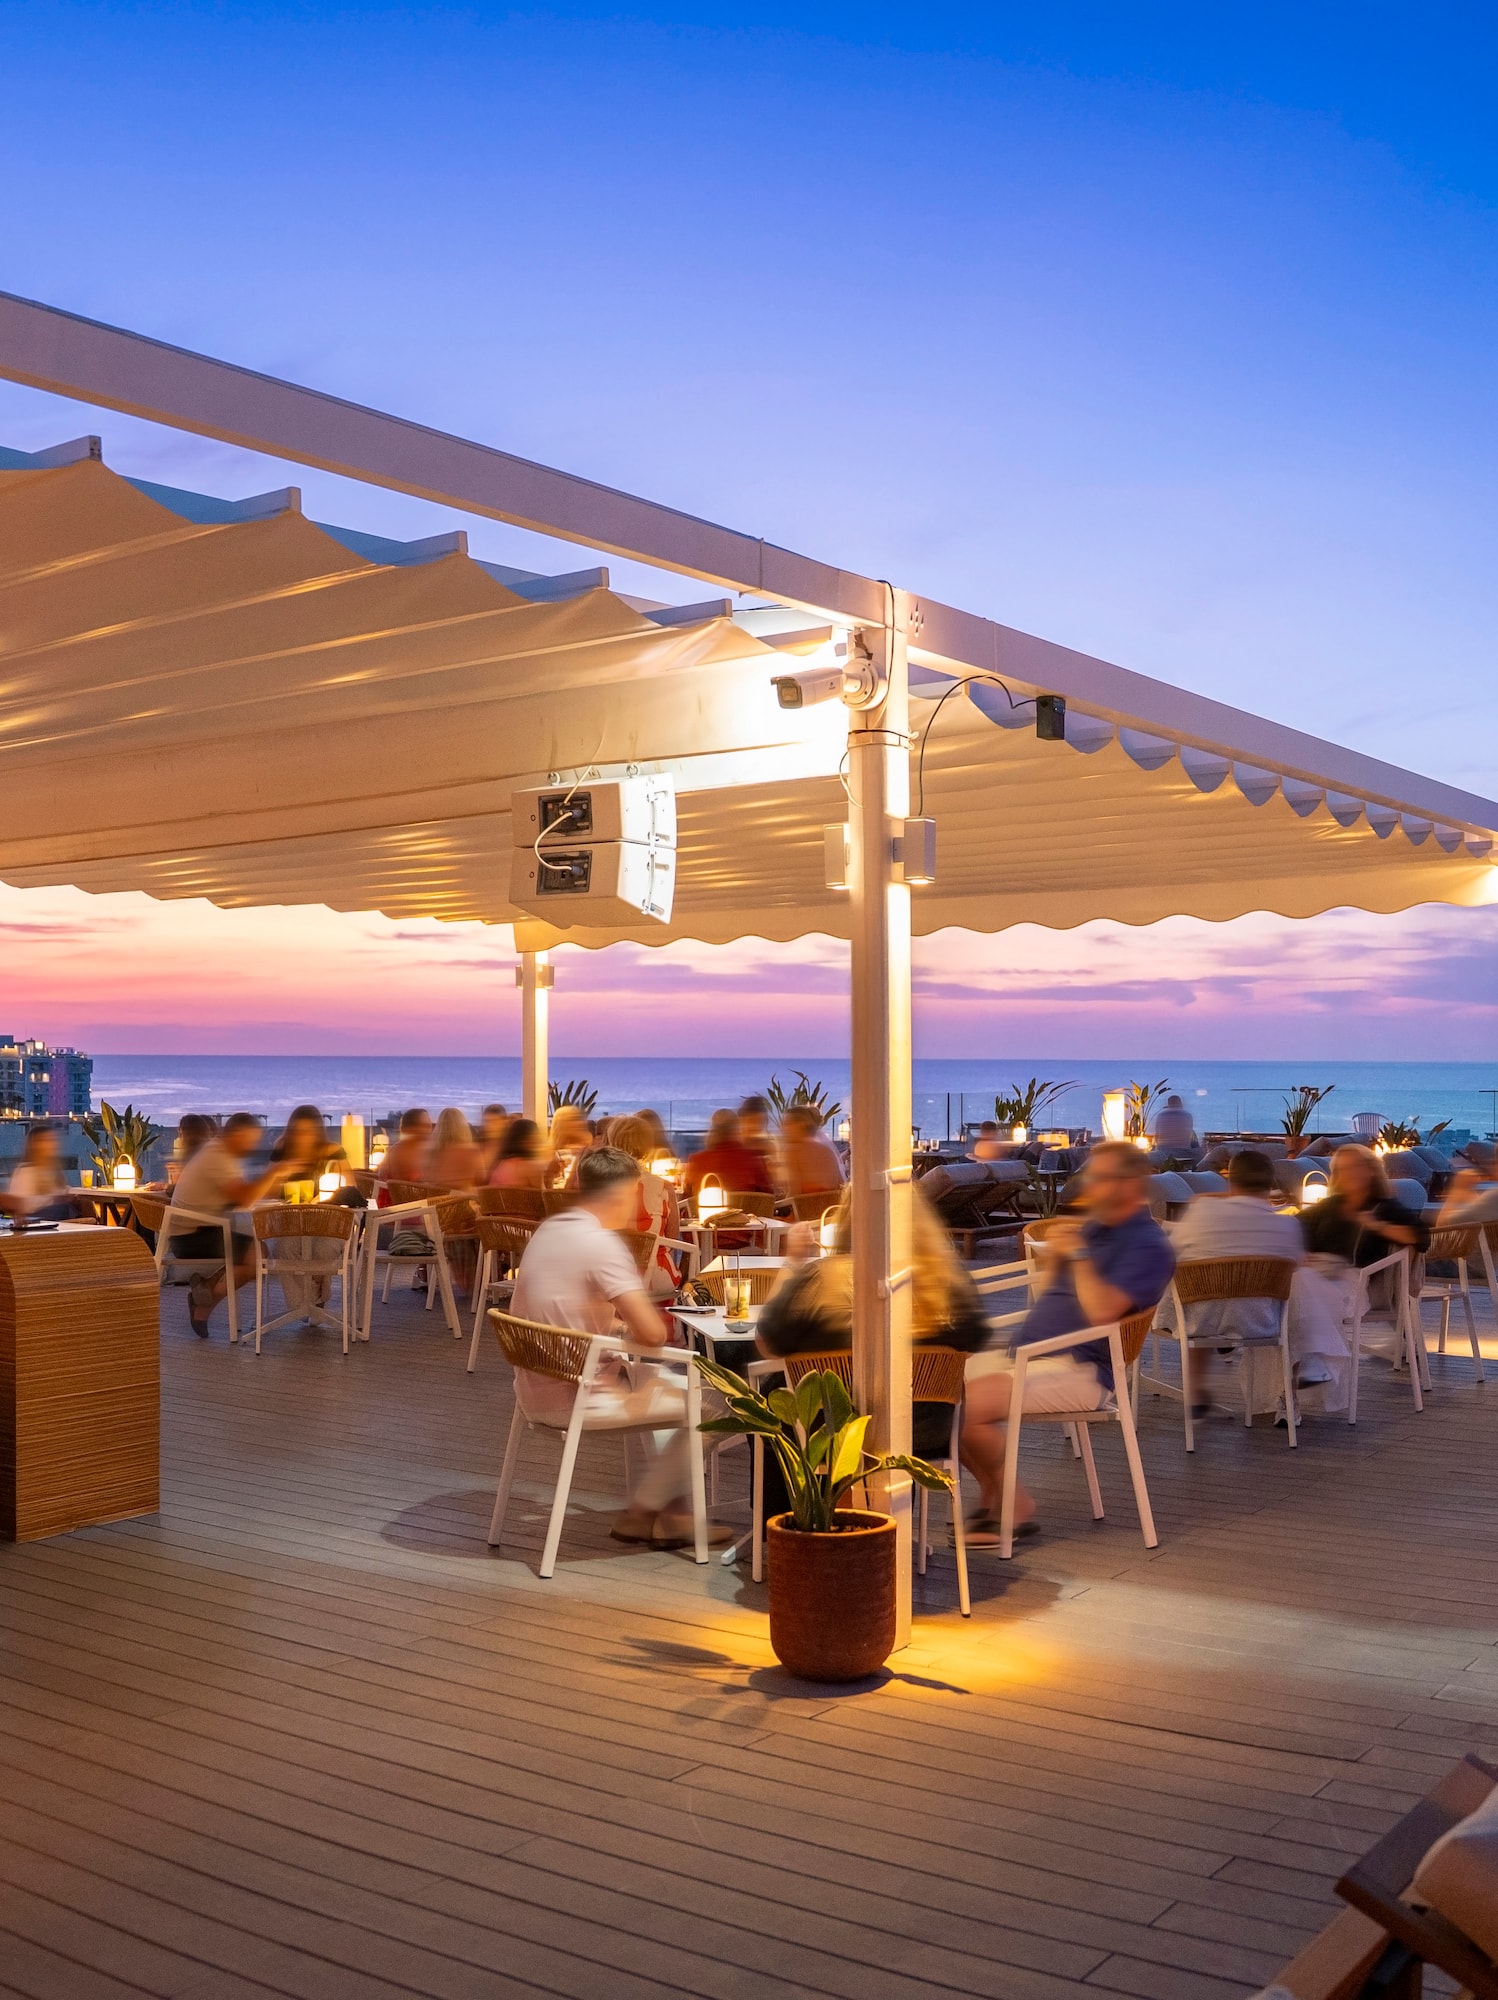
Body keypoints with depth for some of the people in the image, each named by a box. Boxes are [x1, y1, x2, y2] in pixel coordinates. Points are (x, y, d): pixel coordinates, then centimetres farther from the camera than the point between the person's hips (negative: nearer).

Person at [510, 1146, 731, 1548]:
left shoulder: (548, 1230, 7)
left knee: (660, 1377, 26)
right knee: (708, 1404, 0)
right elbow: (654, 1333, -25)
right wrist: (638, 1334, -1)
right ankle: (639, 1515, 9)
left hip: (536, 1390, 9)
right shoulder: (601, 1243, -20)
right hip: (577, 1398, -9)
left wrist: (624, 1323, 9)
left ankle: (670, 1513, 25)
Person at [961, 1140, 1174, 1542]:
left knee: (966, 1406, -25)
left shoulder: (1148, 1245, -9)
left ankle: (1016, 1508, -4)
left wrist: (1079, 1255, -16)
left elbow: (1102, 1311, -23)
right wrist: (1052, 1256, 4)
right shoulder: (1091, 1226, 17)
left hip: (1079, 1370, -9)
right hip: (1027, 1354, 9)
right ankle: (992, 1495, 11)